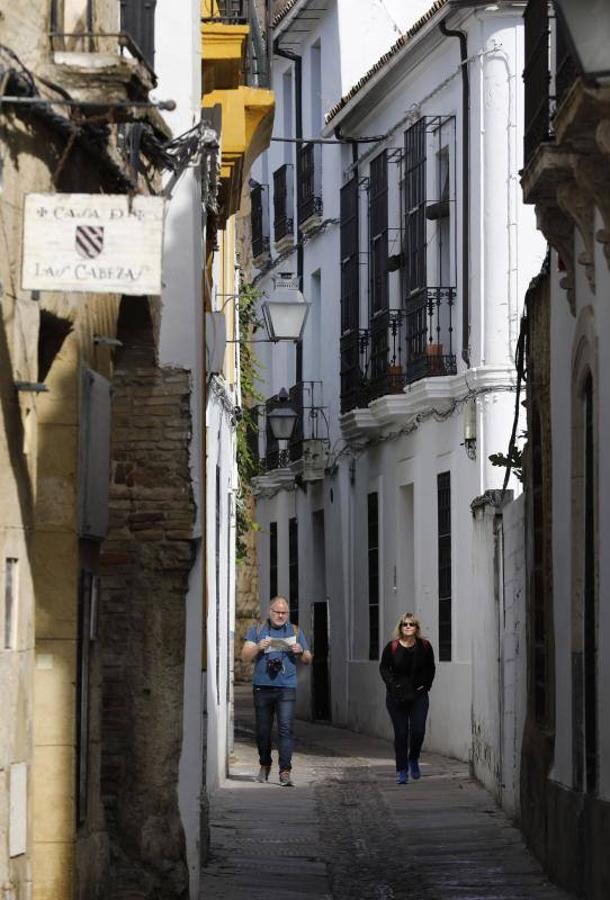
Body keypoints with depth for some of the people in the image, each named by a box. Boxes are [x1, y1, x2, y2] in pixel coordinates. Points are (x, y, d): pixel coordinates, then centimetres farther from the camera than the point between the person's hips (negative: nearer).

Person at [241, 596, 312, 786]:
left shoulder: (295, 632, 14)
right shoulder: (256, 631, 11)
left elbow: (308, 660, 17)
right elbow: (245, 657, 4)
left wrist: (301, 652, -5)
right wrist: (258, 648, -15)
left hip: (286, 687, -1)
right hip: (262, 687, 1)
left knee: (285, 729, -13)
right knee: (263, 730, 6)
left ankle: (285, 771, -16)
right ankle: (265, 765, 26)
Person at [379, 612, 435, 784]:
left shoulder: (424, 646, 0)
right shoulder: (392, 647, -5)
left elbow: (430, 668, 12)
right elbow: (384, 667, 4)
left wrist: (426, 685, 0)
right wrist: (392, 685, -10)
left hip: (418, 695, 1)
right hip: (397, 697, -1)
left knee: (418, 731, -8)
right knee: (401, 733, 0)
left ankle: (413, 760, 20)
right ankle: (401, 770, 9)